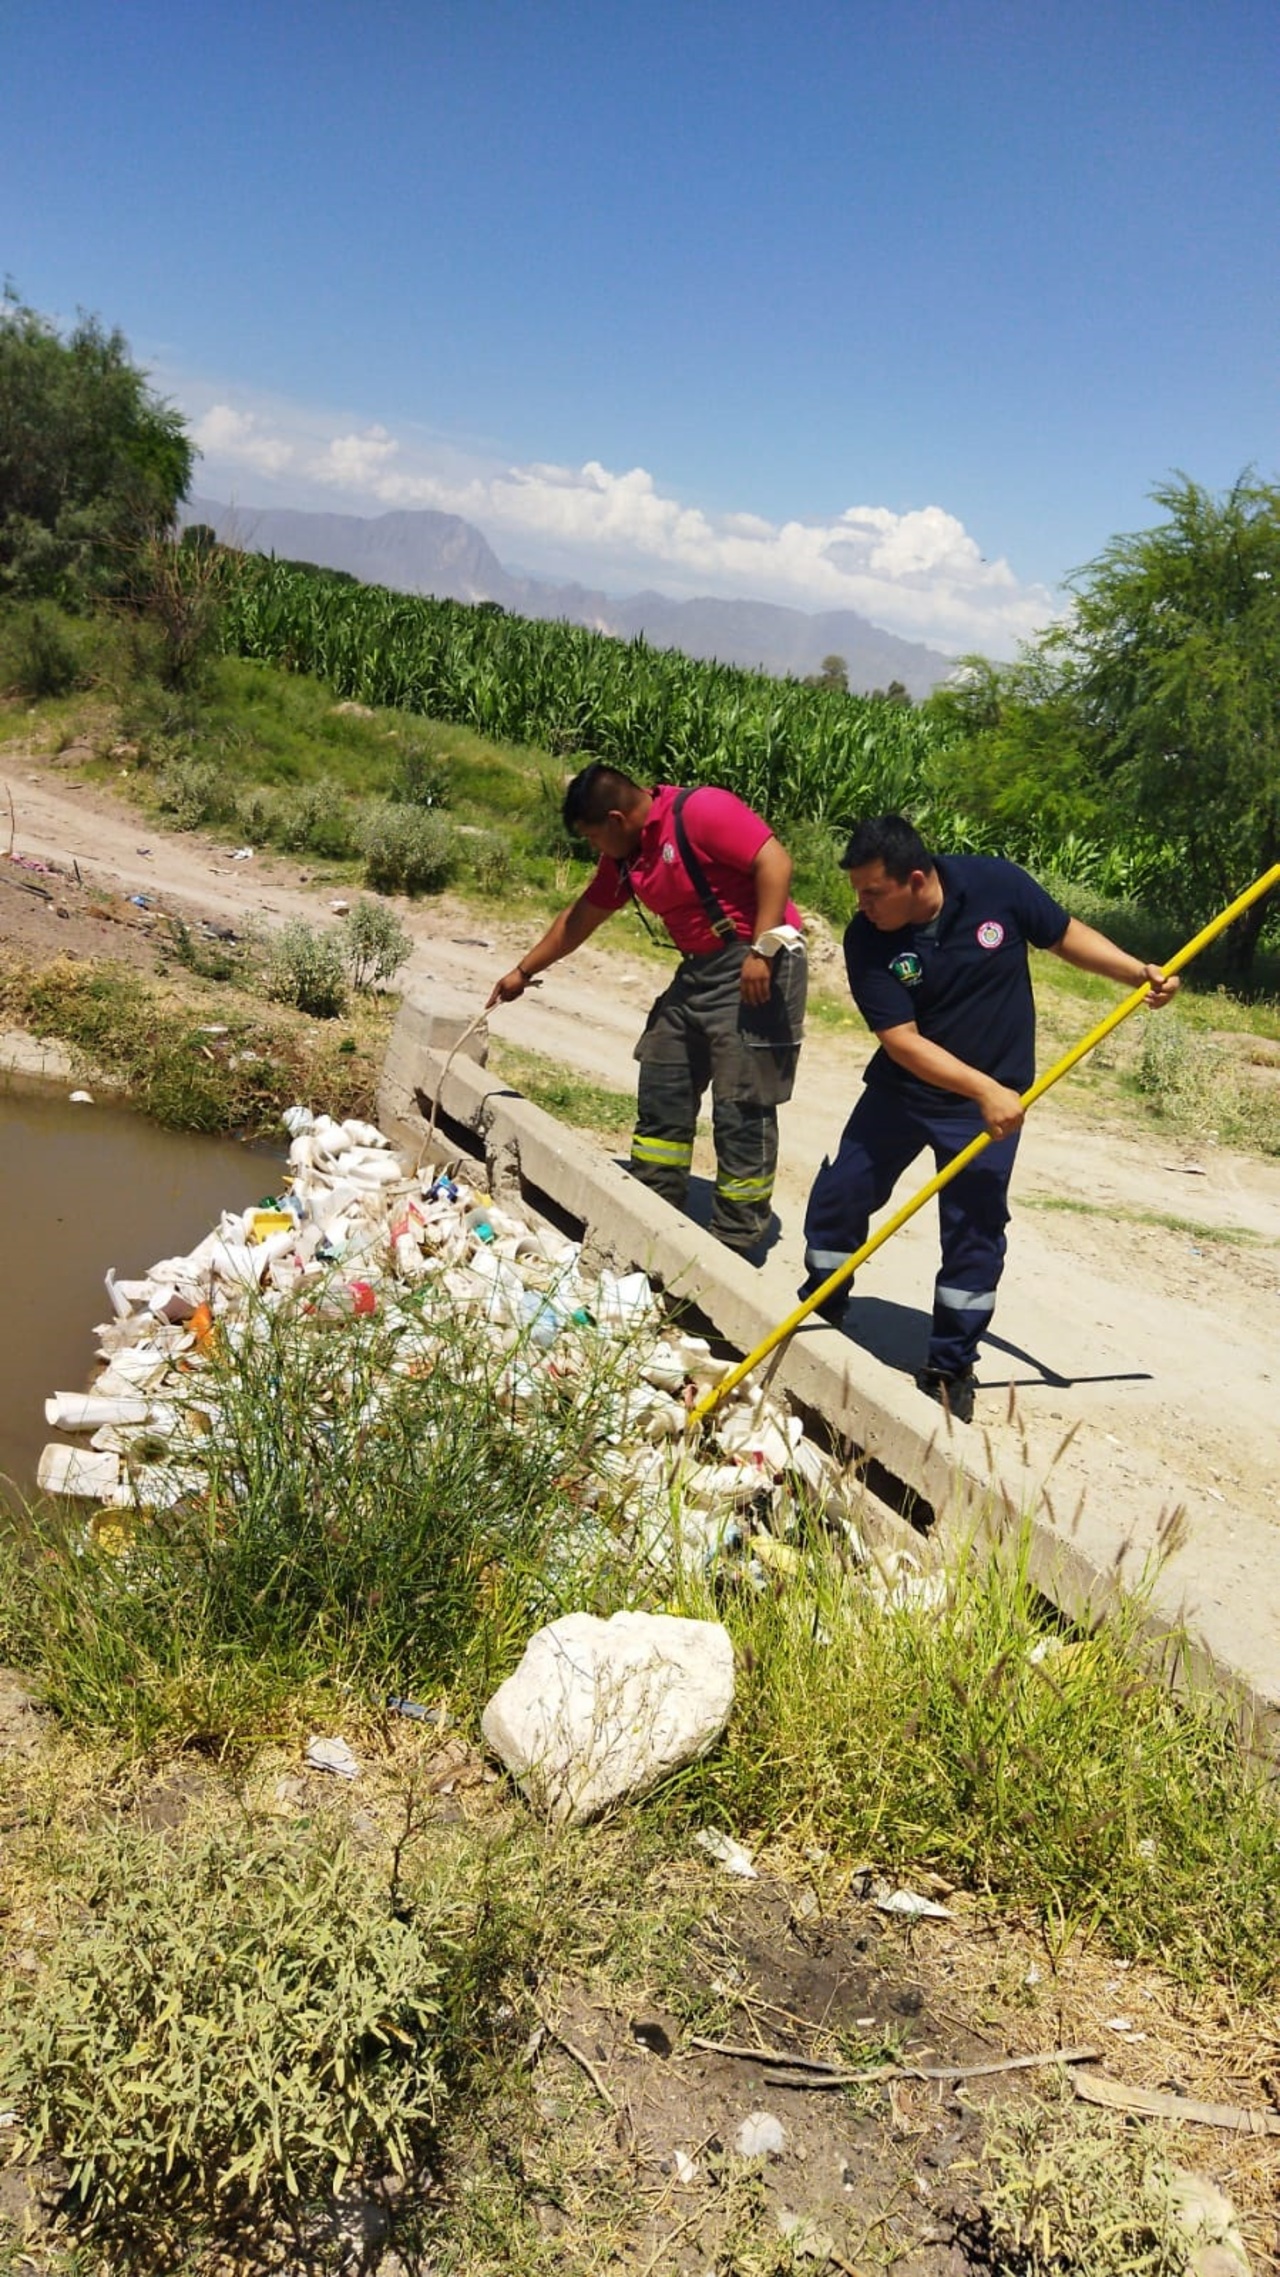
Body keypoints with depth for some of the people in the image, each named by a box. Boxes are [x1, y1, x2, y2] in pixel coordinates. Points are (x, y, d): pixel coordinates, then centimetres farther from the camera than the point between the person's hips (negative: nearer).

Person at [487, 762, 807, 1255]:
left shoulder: (700, 810, -15)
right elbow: (581, 917, 23)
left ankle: (736, 1242, 2)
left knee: (742, 1110, -6)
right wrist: (523, 971, 28)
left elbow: (775, 862, -21)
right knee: (661, 1095, 13)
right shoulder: (625, 856, 11)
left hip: (755, 969, -9)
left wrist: (762, 949, -25)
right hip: (697, 971, 10)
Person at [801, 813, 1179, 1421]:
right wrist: (984, 1089, -30)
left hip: (989, 1102, -1)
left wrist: (1138, 971, -15)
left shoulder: (996, 884, -18)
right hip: (900, 1091, 1)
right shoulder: (867, 939, -19)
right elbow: (902, 1040, -22)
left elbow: (1065, 935, -2)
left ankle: (950, 1368, 16)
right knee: (838, 1195, 5)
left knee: (973, 1232, 0)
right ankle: (818, 1315, 30)